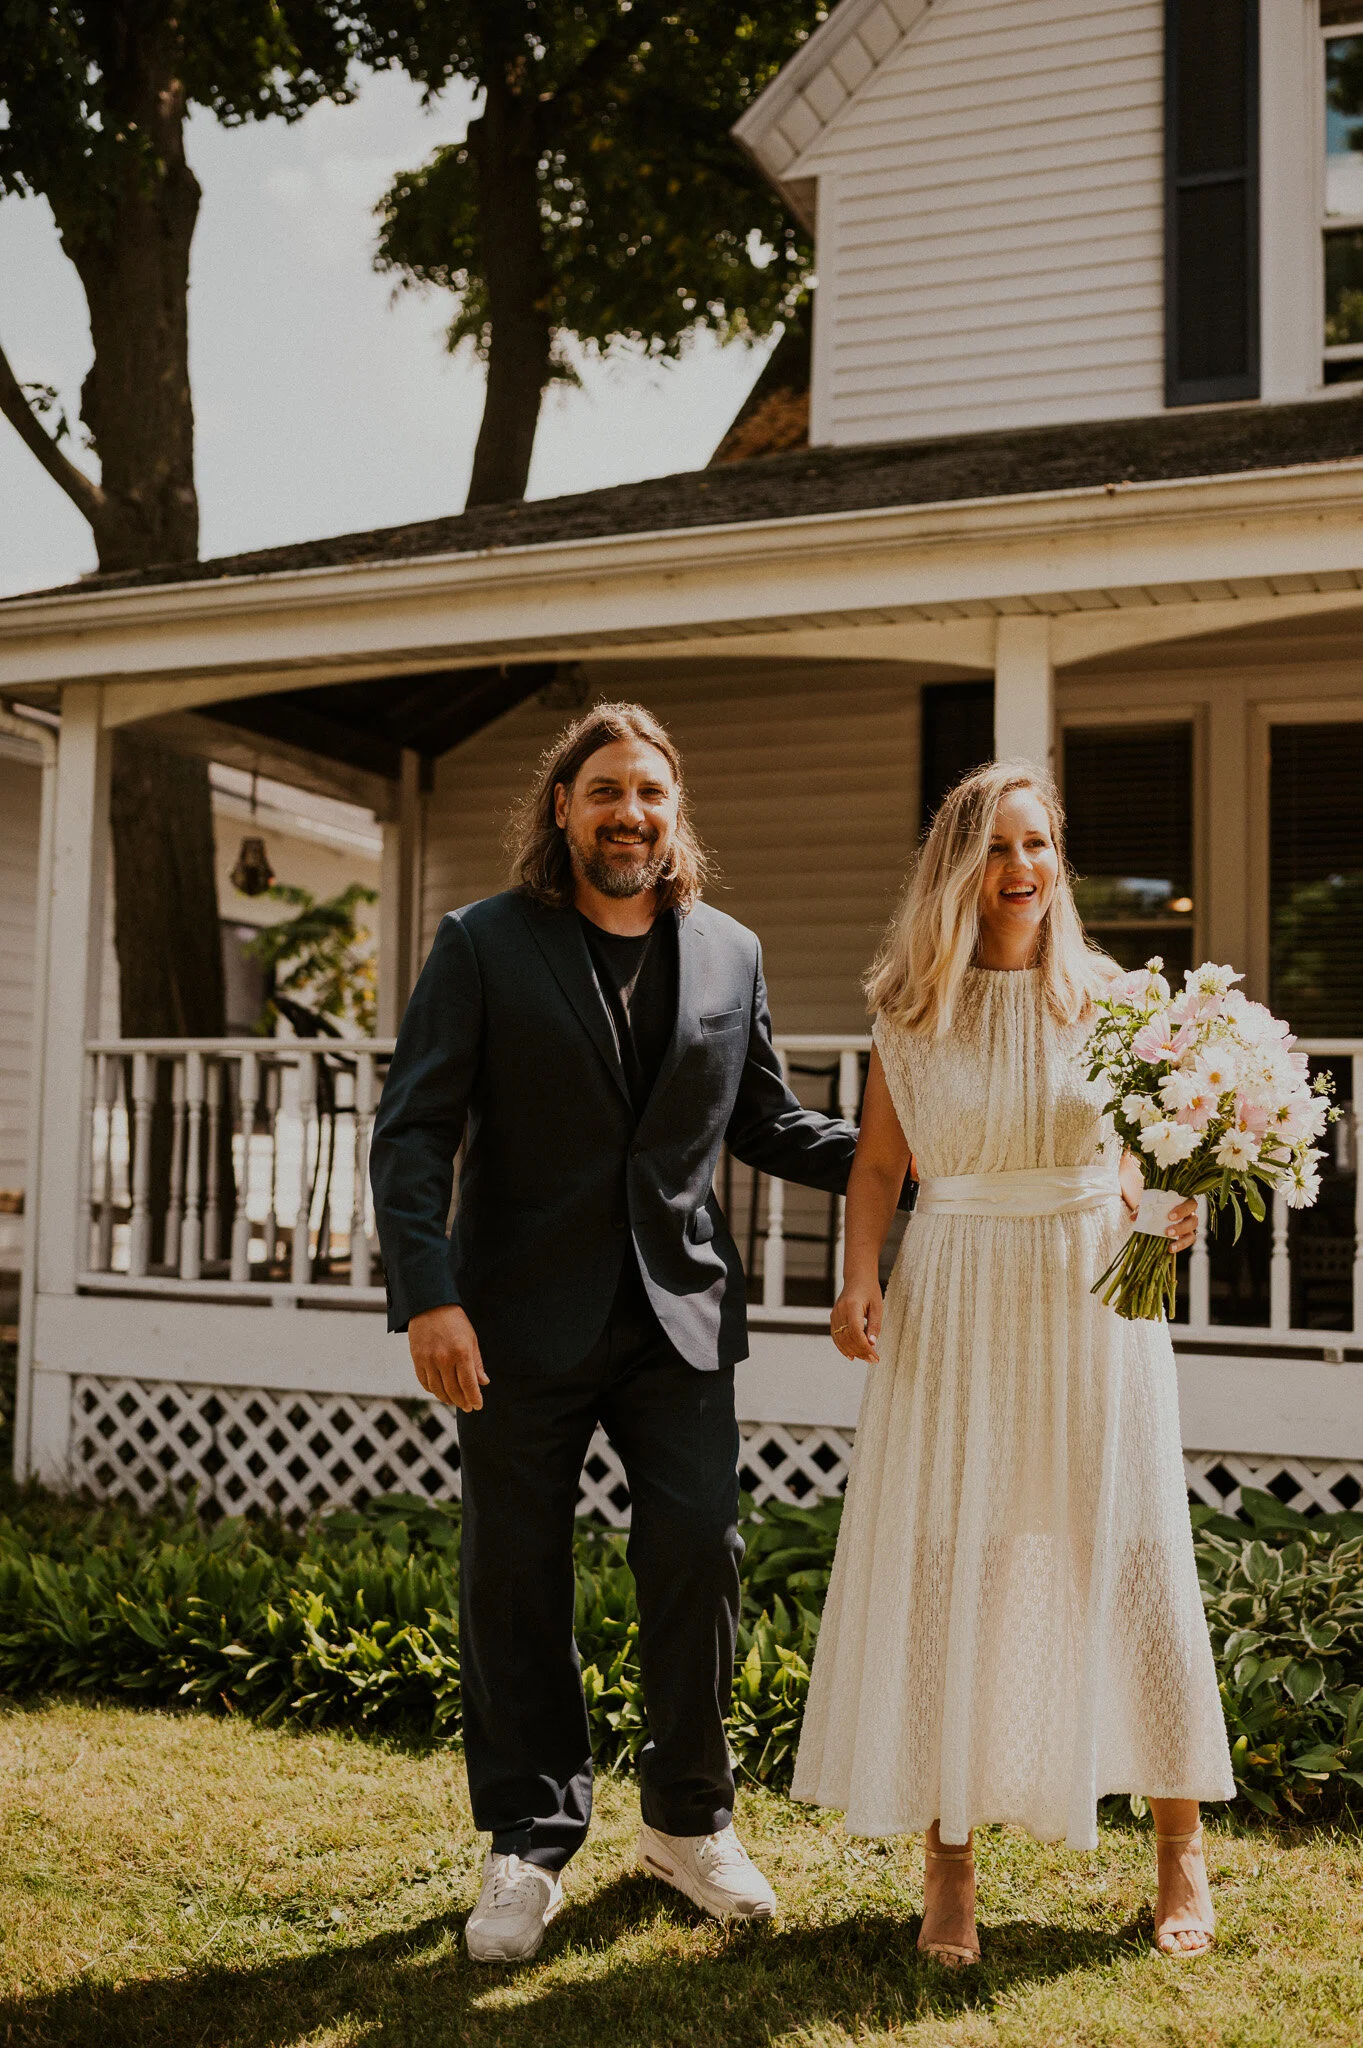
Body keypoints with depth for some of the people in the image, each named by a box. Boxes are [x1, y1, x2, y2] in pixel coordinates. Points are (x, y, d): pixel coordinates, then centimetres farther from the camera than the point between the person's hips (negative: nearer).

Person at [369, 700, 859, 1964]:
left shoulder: (729, 953, 8)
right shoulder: (483, 946, -2)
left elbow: (764, 1124, 14)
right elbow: (412, 1134, -7)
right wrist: (428, 1295, -19)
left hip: (678, 1311, 2)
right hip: (524, 1323, -2)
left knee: (698, 1555, 1)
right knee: (515, 1579, 6)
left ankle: (688, 1820, 24)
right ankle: (527, 1847, 24)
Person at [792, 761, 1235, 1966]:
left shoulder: (1106, 994, 2)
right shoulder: (911, 1009, 3)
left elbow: (1141, 1153, 5)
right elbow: (878, 1162, 7)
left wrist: (1166, 1206, -16)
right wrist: (859, 1276, -8)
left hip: (1094, 1295, 0)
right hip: (957, 1304, 0)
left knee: (1128, 1559, 5)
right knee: (948, 1569, 2)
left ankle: (1181, 1847, 22)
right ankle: (950, 1857, 17)